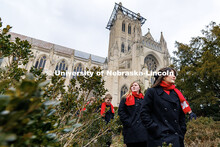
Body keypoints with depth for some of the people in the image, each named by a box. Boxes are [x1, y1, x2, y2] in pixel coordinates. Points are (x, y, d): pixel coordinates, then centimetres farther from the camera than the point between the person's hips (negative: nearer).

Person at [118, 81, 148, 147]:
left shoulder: (143, 99, 16)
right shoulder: (126, 98, 5)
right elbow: (121, 111, -2)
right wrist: (128, 122, -11)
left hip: (143, 129, 3)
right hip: (131, 130, -3)